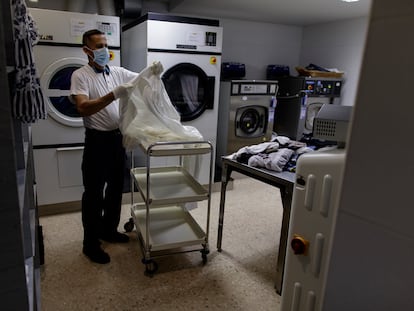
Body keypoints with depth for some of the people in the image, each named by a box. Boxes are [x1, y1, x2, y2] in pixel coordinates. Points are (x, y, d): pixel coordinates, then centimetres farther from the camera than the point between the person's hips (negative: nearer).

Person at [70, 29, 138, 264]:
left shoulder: (118, 72, 7)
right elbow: (84, 108, -24)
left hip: (118, 137, 6)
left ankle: (109, 230, 34)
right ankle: (91, 243, 17)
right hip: (98, 140, -6)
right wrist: (114, 95, -34)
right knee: (94, 193, 3)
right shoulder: (80, 75, -10)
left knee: (115, 188, 16)